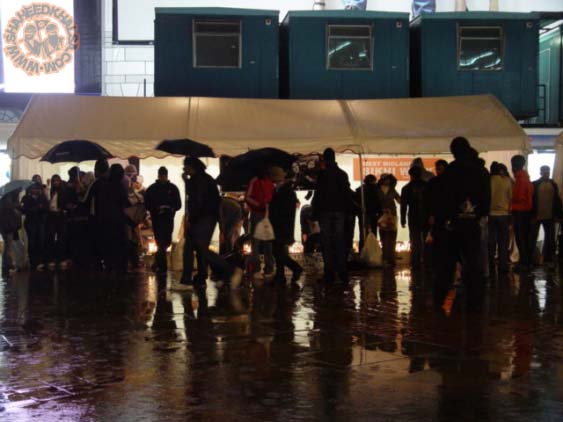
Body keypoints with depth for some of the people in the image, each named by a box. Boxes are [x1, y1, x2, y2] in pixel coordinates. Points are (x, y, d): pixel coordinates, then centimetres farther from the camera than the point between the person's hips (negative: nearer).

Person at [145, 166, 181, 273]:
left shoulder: (173, 188, 6)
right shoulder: (152, 189, 5)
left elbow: (178, 204, 6)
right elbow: (147, 204, 3)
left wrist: (171, 208, -15)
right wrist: (156, 209, -16)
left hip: (169, 219, 1)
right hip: (156, 219, -1)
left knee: (166, 242, 1)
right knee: (161, 243, -6)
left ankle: (158, 264, 21)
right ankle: (162, 266, 0)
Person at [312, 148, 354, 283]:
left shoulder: (322, 174, -7)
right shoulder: (342, 174, 5)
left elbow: (318, 195, -8)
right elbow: (348, 194, 7)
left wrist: (315, 213, -4)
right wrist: (349, 210, 12)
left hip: (325, 211, -3)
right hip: (340, 212, 3)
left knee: (327, 243, 0)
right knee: (340, 242, 8)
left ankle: (329, 273, -2)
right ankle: (342, 272, 5)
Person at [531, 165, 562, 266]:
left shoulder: (553, 184, 7)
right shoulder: (534, 185, -3)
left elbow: (557, 200, 8)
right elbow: (531, 200, -6)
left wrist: (558, 214, 2)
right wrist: (531, 215, -13)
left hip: (550, 216, 3)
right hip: (536, 216, -3)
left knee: (550, 238, 9)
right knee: (533, 238, 5)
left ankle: (548, 258, 19)